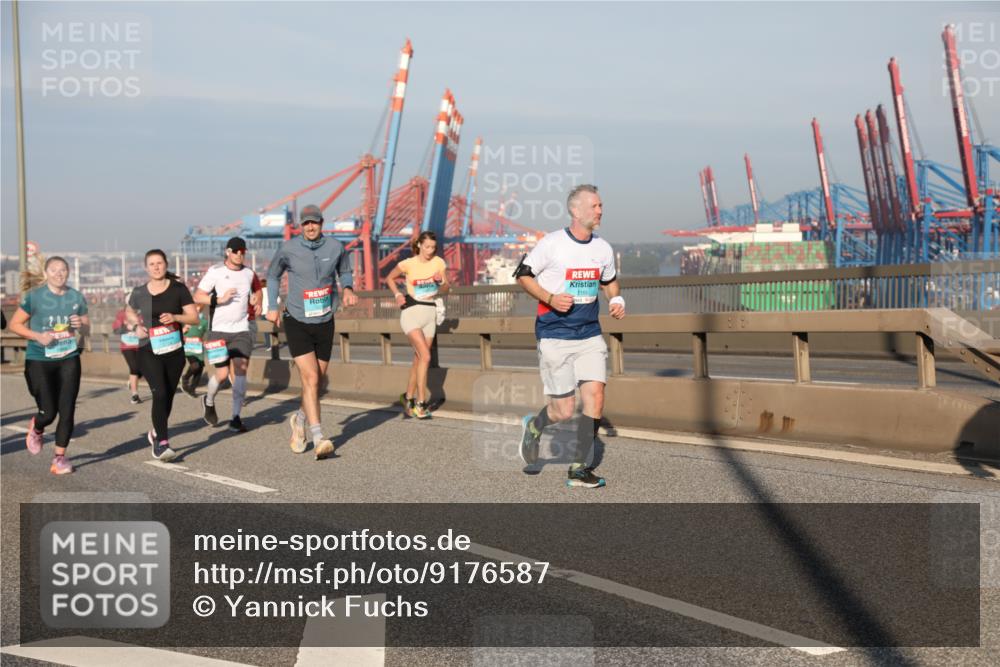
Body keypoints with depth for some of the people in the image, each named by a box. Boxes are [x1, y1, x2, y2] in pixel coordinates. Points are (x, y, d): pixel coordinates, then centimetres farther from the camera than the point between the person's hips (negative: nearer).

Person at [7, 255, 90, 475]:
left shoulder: (76, 297, 4)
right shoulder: (34, 296, -6)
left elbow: (87, 330, 12)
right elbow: (14, 324, -2)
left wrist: (80, 325, -12)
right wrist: (37, 335, -16)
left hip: (68, 360, 3)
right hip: (39, 361, -3)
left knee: (67, 411, -2)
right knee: (48, 411, -4)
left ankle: (59, 457, 12)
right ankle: (36, 429, 33)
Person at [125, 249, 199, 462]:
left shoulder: (178, 289, -1)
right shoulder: (139, 293, 3)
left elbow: (194, 317, -2)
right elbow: (129, 312, 21)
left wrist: (175, 317, -20)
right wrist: (136, 326, 1)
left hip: (174, 351, 1)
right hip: (149, 351, -1)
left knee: (168, 395, 11)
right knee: (159, 393, -18)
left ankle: (156, 433, 37)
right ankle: (162, 443, -17)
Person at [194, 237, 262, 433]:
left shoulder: (249, 273, 8)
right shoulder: (215, 272, -6)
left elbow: (257, 288, 29)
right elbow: (197, 297, -8)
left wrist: (256, 298, 7)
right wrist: (220, 299, -21)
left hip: (241, 330, 3)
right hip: (219, 330, -3)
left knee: (240, 370, -10)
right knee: (222, 374, -4)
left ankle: (236, 417, -6)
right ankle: (209, 401, 29)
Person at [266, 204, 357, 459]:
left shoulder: (335, 247, -3)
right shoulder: (289, 249, -8)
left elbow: (344, 271, 16)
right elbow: (273, 275, 11)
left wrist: (348, 288, -5)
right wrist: (272, 307, 8)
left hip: (324, 323, 3)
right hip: (296, 322, -3)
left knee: (317, 380, 11)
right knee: (310, 379, -14)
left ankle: (300, 419, 41)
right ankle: (318, 439, -15)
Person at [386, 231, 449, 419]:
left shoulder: (438, 263, 3)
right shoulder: (408, 264, -7)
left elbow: (445, 290, 8)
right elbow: (390, 278, 8)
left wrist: (441, 281, -13)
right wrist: (398, 294, -6)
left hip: (430, 312, 5)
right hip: (412, 311, -5)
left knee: (419, 359, 11)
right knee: (425, 356, -17)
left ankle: (408, 397, 27)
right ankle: (421, 403, -12)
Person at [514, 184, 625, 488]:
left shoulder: (603, 248, 6)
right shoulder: (552, 244, -10)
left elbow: (610, 281, 23)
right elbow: (523, 275, -2)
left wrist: (617, 299, 1)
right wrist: (550, 298, -16)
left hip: (590, 335, 5)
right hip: (554, 335, -5)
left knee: (595, 397, -8)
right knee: (564, 410, -3)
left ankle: (579, 468, 5)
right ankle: (534, 426, 32)